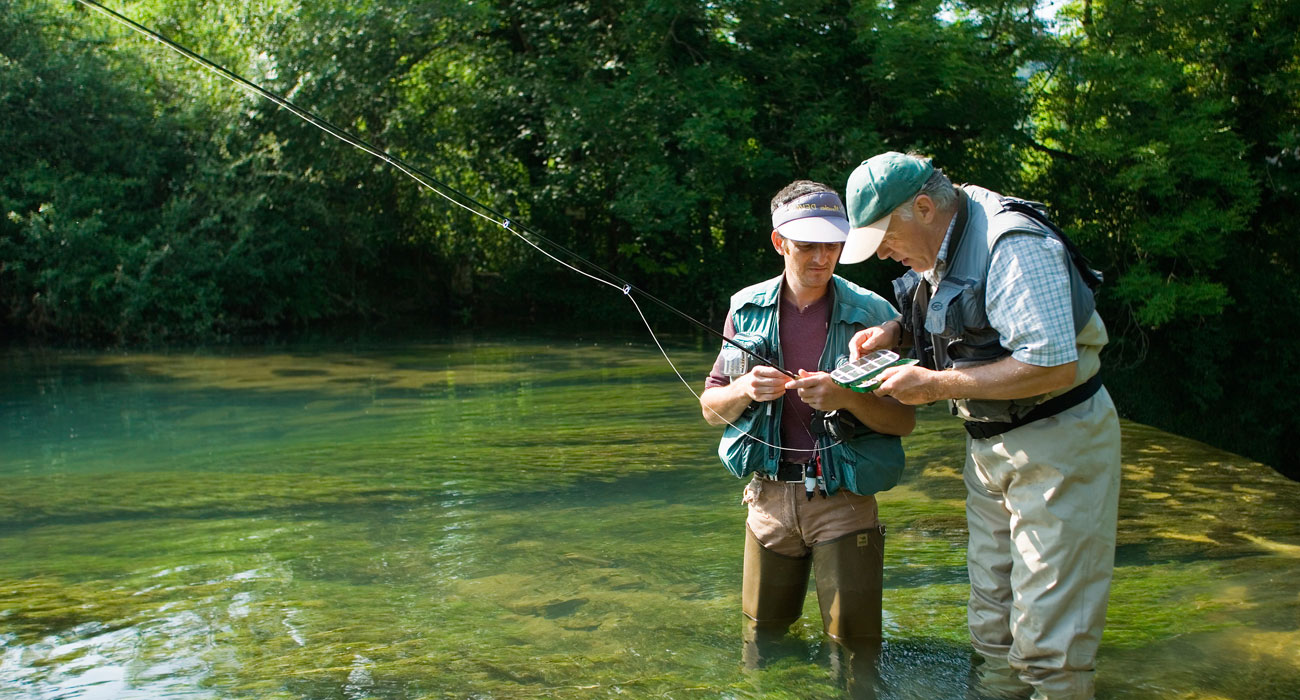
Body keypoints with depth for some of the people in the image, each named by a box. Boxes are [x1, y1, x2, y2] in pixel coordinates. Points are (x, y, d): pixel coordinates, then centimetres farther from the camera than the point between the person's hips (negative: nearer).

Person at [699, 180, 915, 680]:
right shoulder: (748, 309, 2)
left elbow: (904, 420, -4)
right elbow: (711, 408, 6)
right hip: (769, 496, 2)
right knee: (762, 648, 13)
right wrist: (745, 389, -17)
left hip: (844, 501, -2)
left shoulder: (872, 314, -5)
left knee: (855, 649, 1)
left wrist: (847, 398, -23)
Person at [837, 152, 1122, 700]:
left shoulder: (1014, 246, -23)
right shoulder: (935, 247, 6)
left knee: (1047, 641, -4)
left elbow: (1054, 366, -30)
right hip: (989, 446, 9)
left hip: (1058, 445, -9)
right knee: (990, 623, 15)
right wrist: (896, 330, 1)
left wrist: (937, 385, -24)